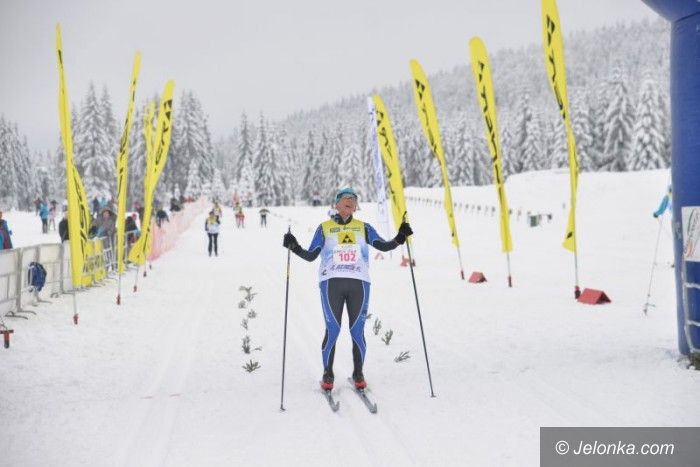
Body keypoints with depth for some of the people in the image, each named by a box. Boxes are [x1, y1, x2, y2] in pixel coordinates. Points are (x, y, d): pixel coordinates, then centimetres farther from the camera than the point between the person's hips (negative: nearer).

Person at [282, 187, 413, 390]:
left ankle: (358, 374, 14)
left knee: (357, 331, -1)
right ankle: (327, 375, 9)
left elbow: (383, 246, 5)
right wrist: (294, 247, -10)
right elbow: (311, 256, 6)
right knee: (332, 330, -5)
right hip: (331, 282, -1)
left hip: (358, 283, 1)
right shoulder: (324, 228, 12)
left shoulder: (363, 228, 15)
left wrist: (400, 238, -12)